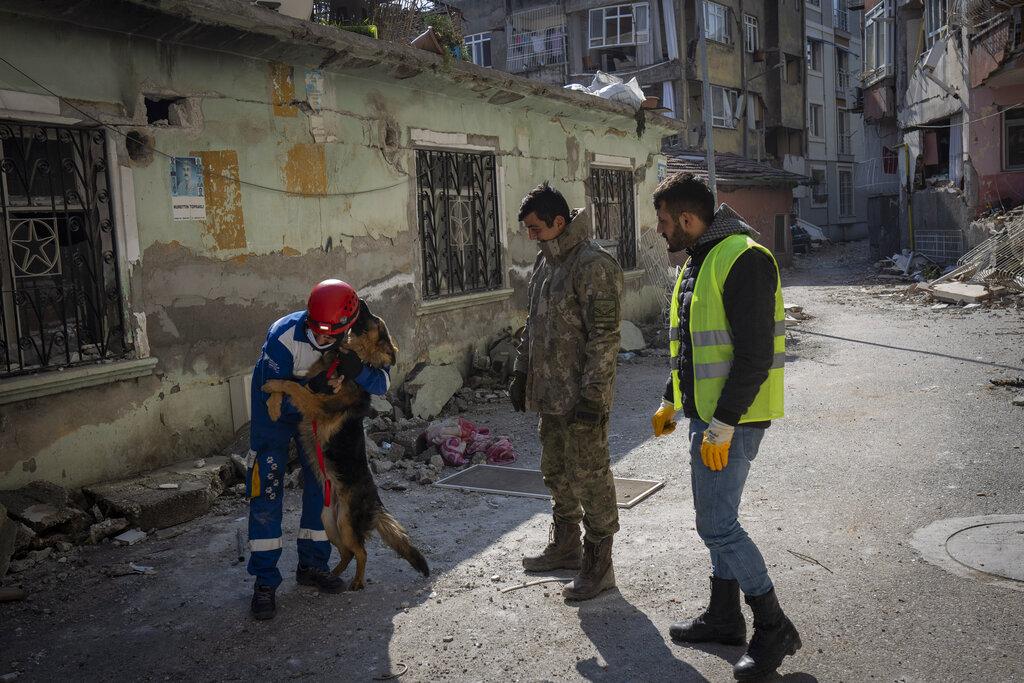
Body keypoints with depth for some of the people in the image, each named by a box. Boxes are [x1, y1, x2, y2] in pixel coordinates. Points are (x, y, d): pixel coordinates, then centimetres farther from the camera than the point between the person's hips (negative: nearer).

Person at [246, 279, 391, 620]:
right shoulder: (285, 335, -36)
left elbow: (383, 381, -23)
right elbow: (273, 393, -32)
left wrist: (358, 371, -43)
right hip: (275, 410, -4)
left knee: (323, 485, 6)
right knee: (266, 493, -8)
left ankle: (311, 566, 23)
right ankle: (265, 582, 0)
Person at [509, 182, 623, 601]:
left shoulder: (594, 265, -16)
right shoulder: (545, 262, 13)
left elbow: (604, 335, -20)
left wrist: (592, 395, -22)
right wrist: (521, 374, 20)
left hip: (581, 397, -9)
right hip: (550, 394, 9)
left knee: (589, 479, 0)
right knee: (556, 474, 20)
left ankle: (598, 566, 12)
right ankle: (565, 547, 36)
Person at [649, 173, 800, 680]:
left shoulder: (742, 259, -18)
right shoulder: (695, 262, 14)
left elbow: (755, 354, -23)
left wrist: (722, 425, -23)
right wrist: (671, 403, 22)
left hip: (733, 418, -10)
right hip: (707, 413, 10)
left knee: (717, 524, -8)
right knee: (716, 518, 17)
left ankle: (774, 629, 8)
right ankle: (724, 617, 31)